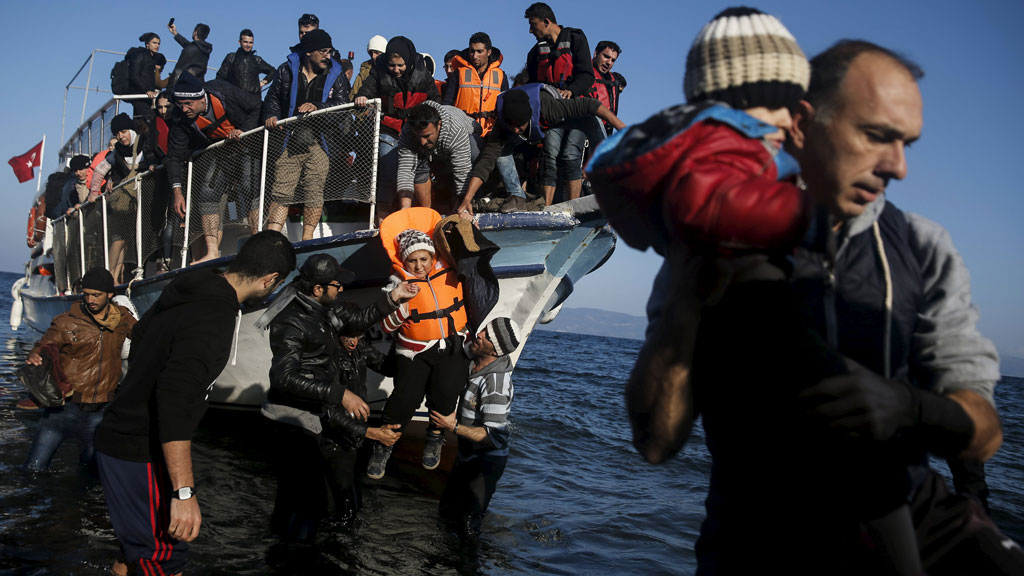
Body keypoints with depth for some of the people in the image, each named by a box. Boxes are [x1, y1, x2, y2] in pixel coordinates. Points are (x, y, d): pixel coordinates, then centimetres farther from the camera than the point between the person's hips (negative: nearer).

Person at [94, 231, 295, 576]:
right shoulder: (216, 320, -26)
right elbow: (176, 401, -34)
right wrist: (184, 492, -32)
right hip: (140, 455, -9)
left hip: (121, 432, 9)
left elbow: (140, 334, 20)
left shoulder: (186, 290, 2)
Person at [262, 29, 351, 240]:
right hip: (290, 140, 0)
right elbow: (273, 97, 18)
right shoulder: (287, 70, 10)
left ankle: (307, 238, 7)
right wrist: (271, 115, -1)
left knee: (314, 191, -3)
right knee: (281, 191, -5)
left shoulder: (335, 75, 8)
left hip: (318, 142, 0)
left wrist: (317, 106, -18)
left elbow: (342, 104, -4)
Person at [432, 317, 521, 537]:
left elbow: (495, 438, -31)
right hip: (468, 455, 8)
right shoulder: (473, 360, -8)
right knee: (447, 510, 21)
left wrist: (454, 427, -29)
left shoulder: (495, 383, -32)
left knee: (466, 526, -1)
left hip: (486, 461, -8)